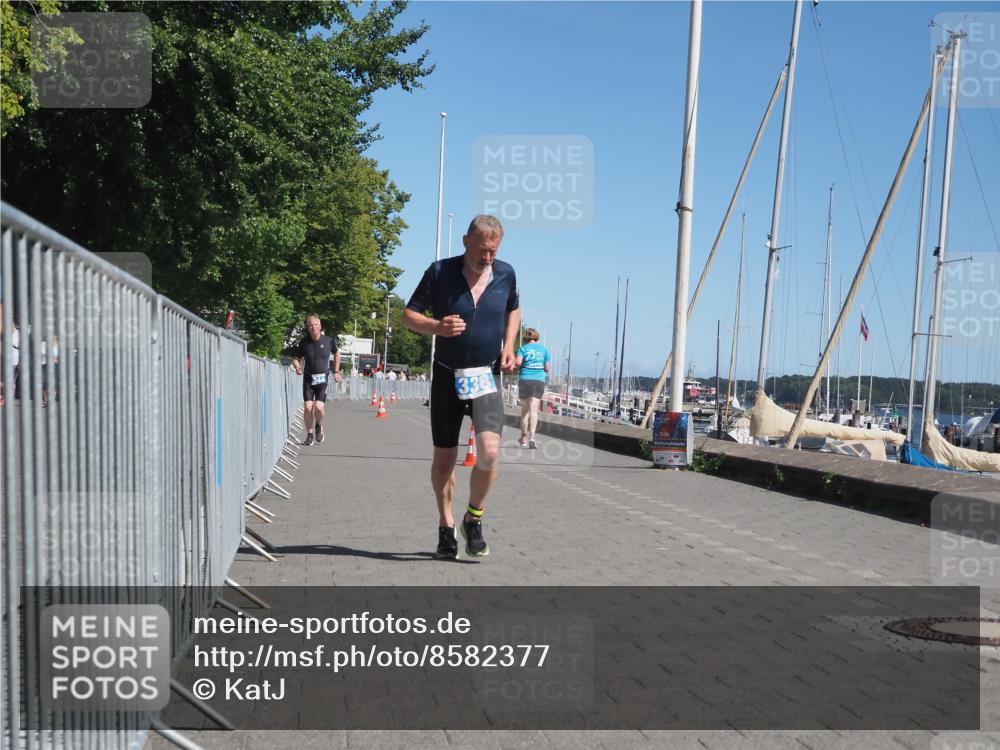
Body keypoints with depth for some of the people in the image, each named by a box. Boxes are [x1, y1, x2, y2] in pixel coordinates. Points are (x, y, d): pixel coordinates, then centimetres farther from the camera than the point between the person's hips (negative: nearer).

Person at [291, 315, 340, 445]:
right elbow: (296, 359, 9)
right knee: (308, 407, -8)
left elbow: (337, 355, 17)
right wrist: (297, 367, -13)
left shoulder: (328, 341, -2)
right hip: (308, 378, 1)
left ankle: (319, 426, 18)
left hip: (323, 379, -1)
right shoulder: (304, 342, 0)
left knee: (319, 407, -15)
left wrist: (336, 371, 15)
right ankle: (309, 434, 10)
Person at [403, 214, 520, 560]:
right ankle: (446, 526, 27)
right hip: (447, 376, 0)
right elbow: (409, 316, -3)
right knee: (444, 457, 7)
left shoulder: (506, 274, 0)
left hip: (486, 377, 1)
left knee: (489, 452, -17)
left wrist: (509, 344, 4)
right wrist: (438, 327, -23)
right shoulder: (440, 272, -8)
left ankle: (474, 518, 7)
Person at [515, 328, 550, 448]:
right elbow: (547, 368, 7)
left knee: (525, 410, 10)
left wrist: (517, 365, 8)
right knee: (534, 410, -4)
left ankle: (524, 438, 16)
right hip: (539, 380, 1)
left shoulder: (523, 348, 2)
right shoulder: (544, 349, 9)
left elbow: (517, 362, -13)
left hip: (525, 380, 0)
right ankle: (532, 435, -21)